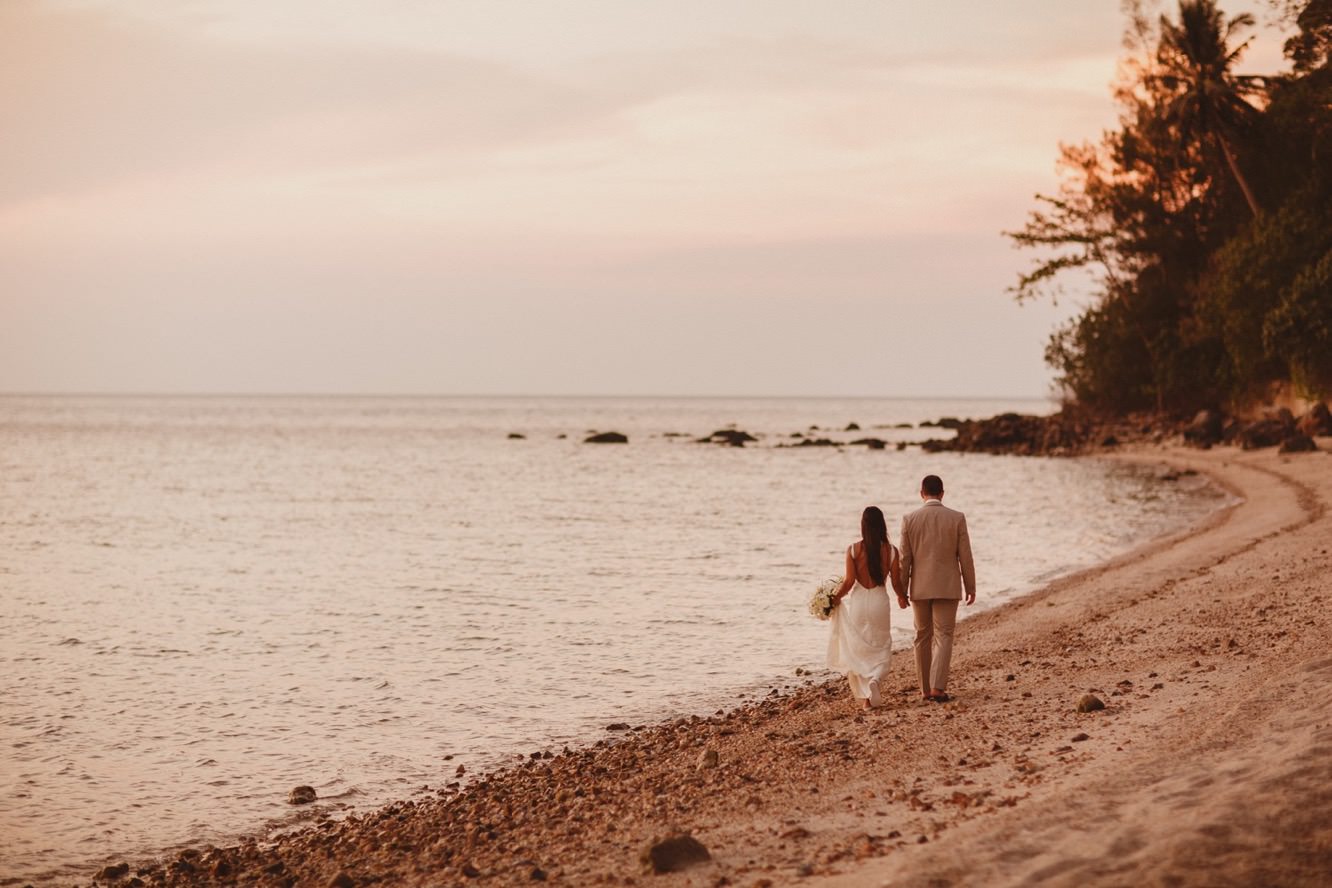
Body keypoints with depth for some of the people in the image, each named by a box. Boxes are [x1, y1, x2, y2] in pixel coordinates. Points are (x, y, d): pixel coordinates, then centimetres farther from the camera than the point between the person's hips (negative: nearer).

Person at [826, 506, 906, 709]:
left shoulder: (853, 550, -9)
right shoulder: (891, 551, -6)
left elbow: (849, 581, -11)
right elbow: (896, 582, -1)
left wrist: (835, 599, 5)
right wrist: (902, 597, 19)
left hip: (858, 601, 0)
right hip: (880, 601, 1)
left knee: (857, 649, 14)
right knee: (880, 648, 15)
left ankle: (864, 695, 12)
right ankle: (874, 679, -12)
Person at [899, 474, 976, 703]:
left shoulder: (910, 519, -4)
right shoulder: (957, 518, -6)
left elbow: (904, 559, -1)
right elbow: (965, 556, -4)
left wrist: (901, 590, 7)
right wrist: (971, 587, 6)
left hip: (920, 588, 1)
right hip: (947, 587, -1)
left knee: (923, 637, 12)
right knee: (943, 636, 0)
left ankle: (926, 688, 16)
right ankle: (938, 687, -14)